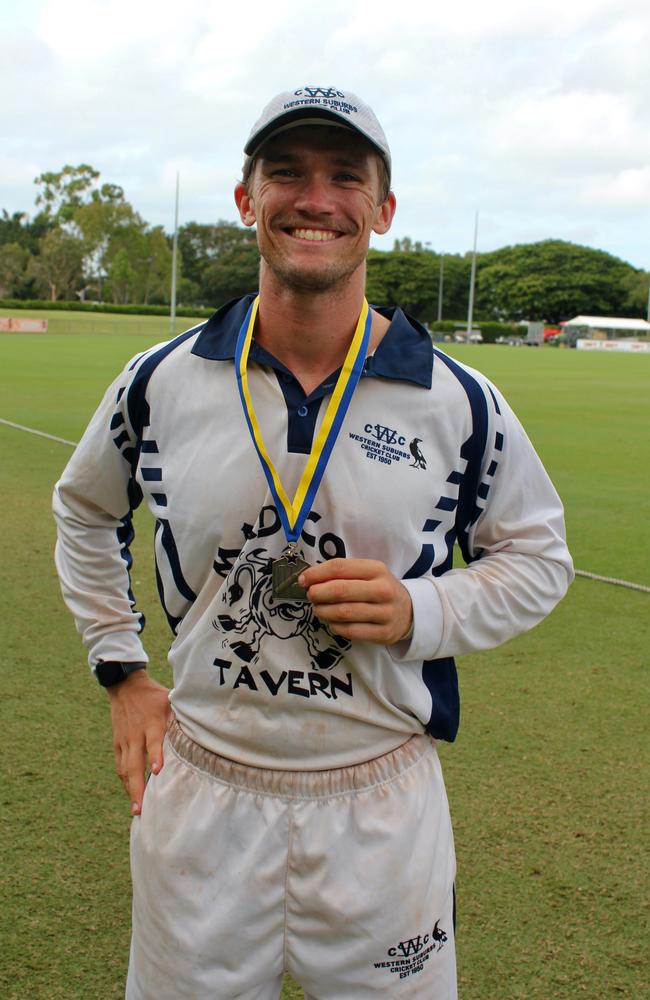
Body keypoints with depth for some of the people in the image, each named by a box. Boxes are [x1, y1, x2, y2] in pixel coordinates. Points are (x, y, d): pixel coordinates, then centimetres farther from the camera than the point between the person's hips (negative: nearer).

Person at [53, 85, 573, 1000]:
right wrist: (121, 669, 7)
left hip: (382, 804, 0)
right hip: (198, 795, 1)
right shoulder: (160, 382, -3)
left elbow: (539, 556, 5)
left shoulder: (459, 401, -7)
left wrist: (420, 611, -13)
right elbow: (86, 513, 15)